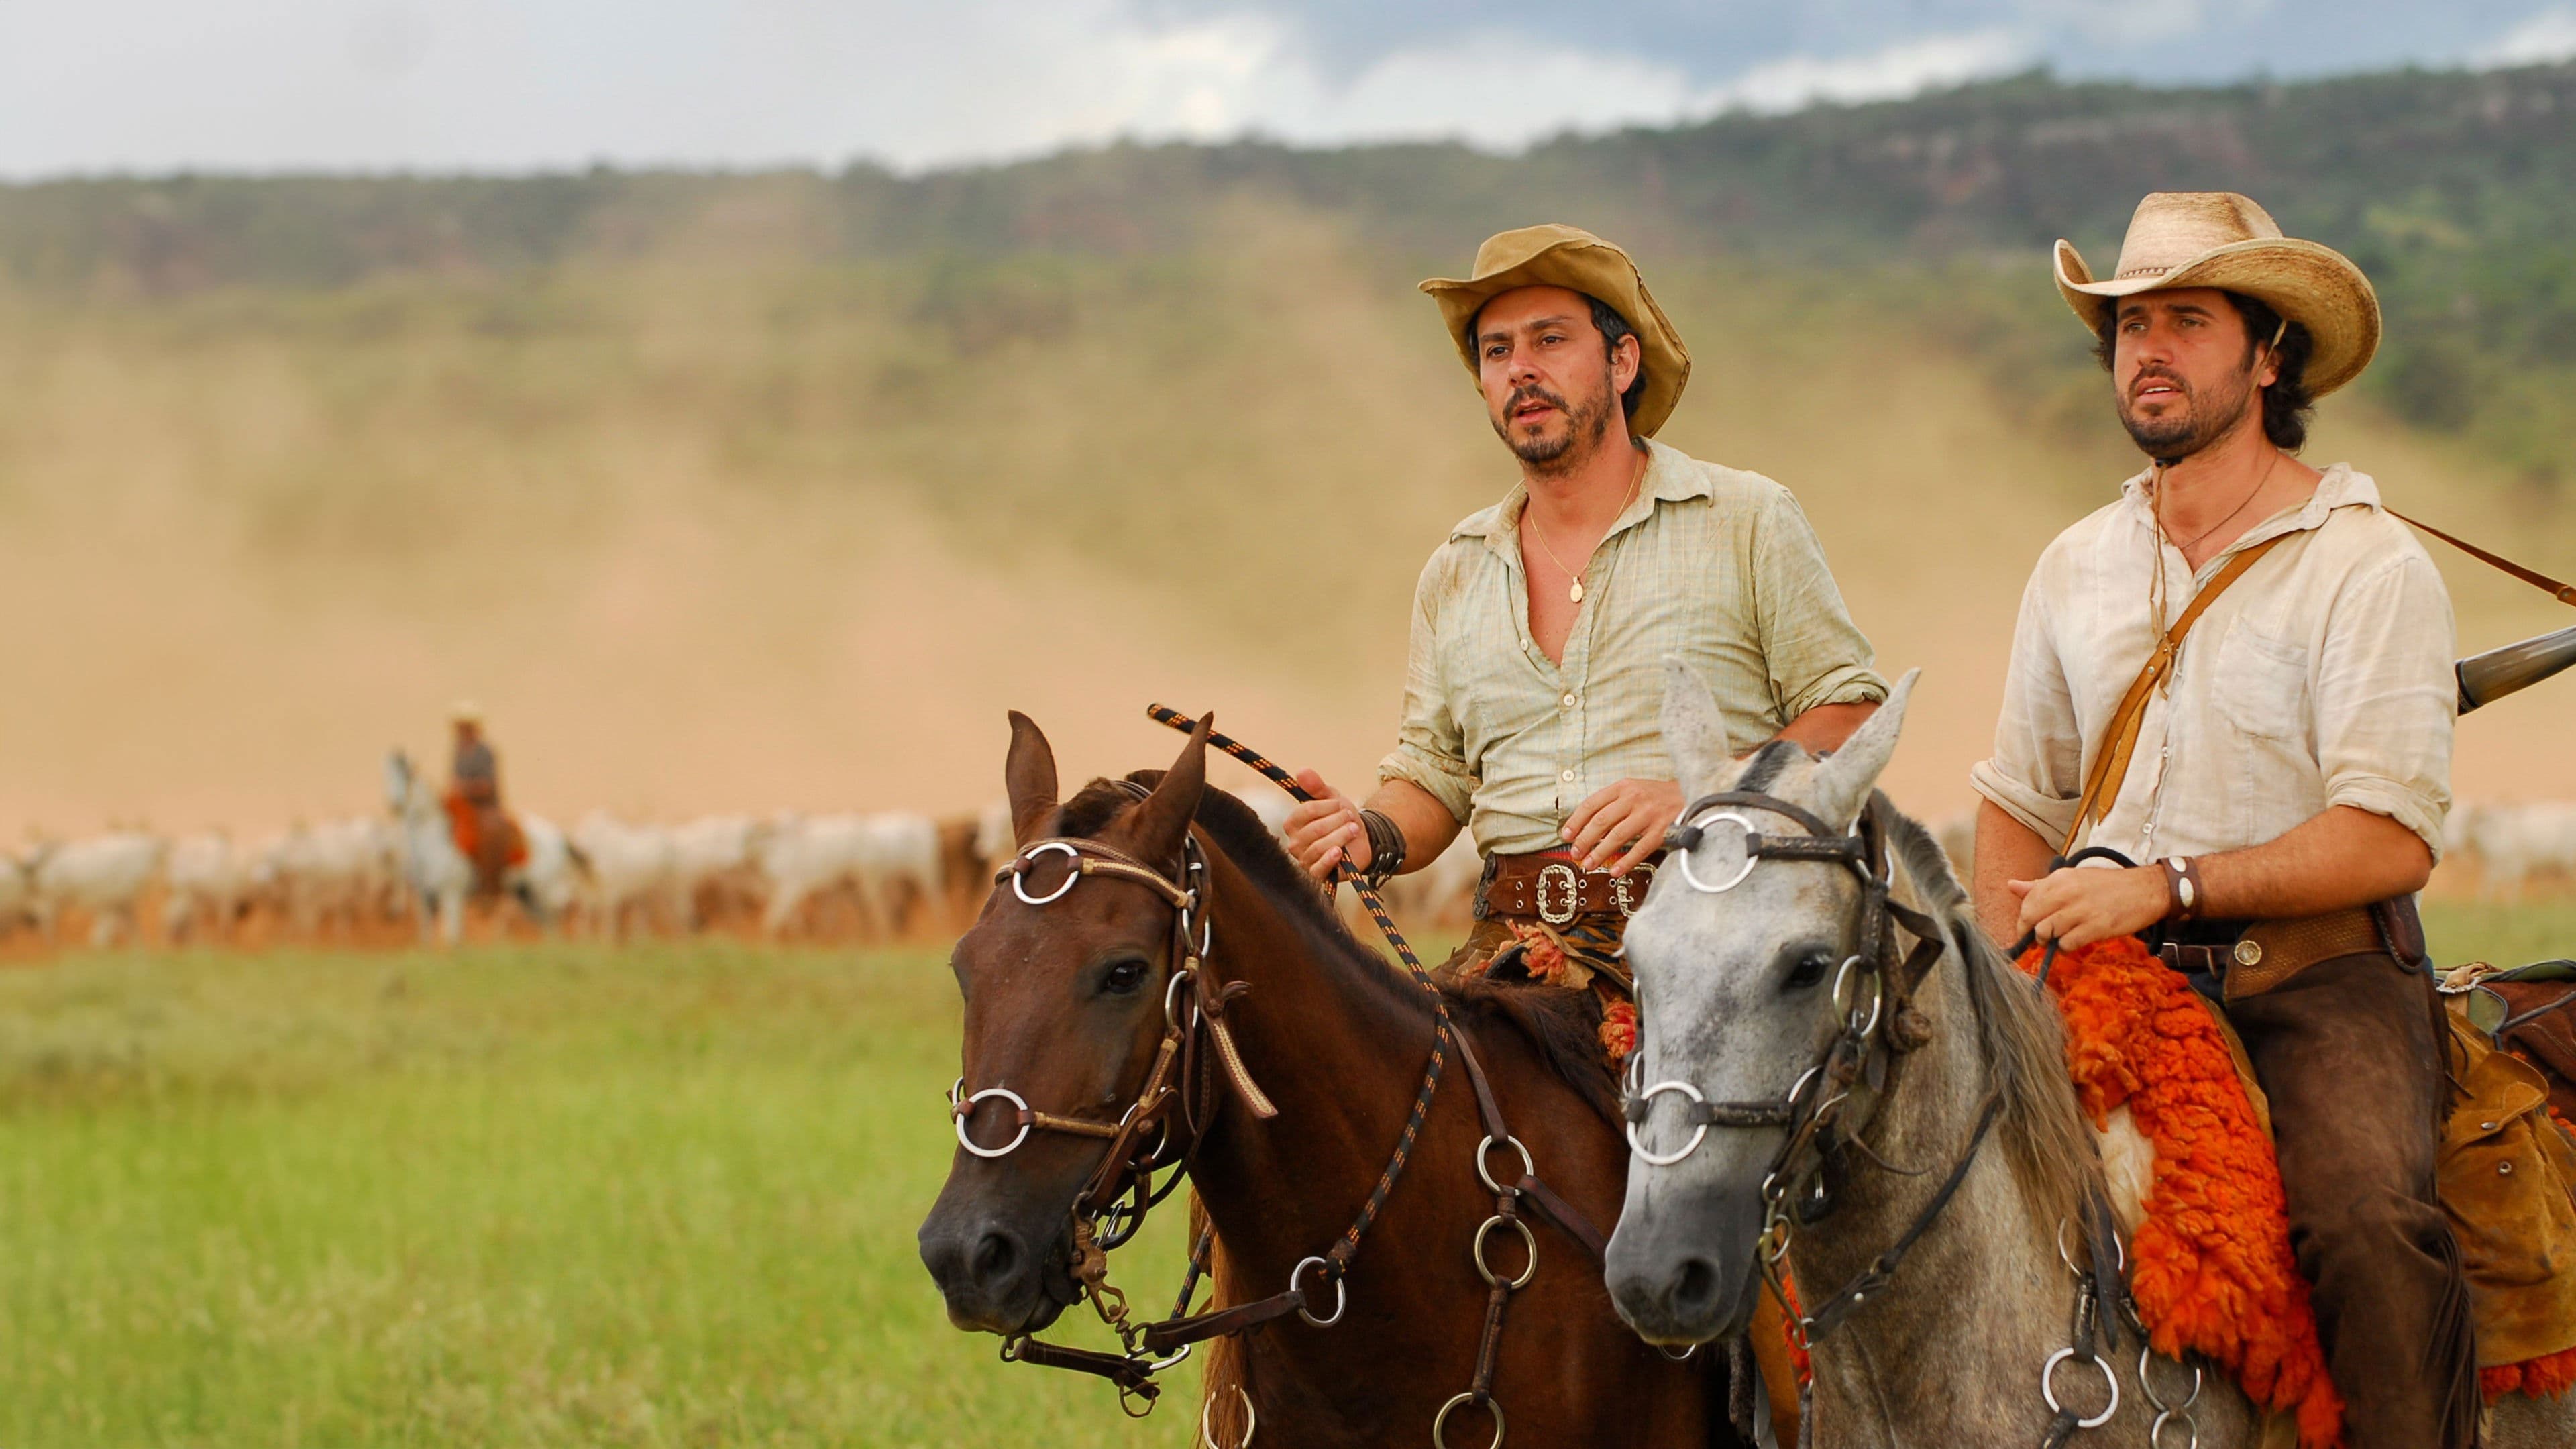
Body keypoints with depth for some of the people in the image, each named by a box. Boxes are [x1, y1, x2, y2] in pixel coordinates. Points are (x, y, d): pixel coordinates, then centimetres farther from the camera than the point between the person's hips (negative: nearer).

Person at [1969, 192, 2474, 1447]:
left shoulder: (2368, 566, -3)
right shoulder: (2076, 567, 16)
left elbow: (2390, 838, -12)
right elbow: (2020, 804, 25)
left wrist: (2167, 884, -21)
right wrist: (1998, 961, 5)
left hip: (2313, 977, -5)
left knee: (2371, 1224, -32)